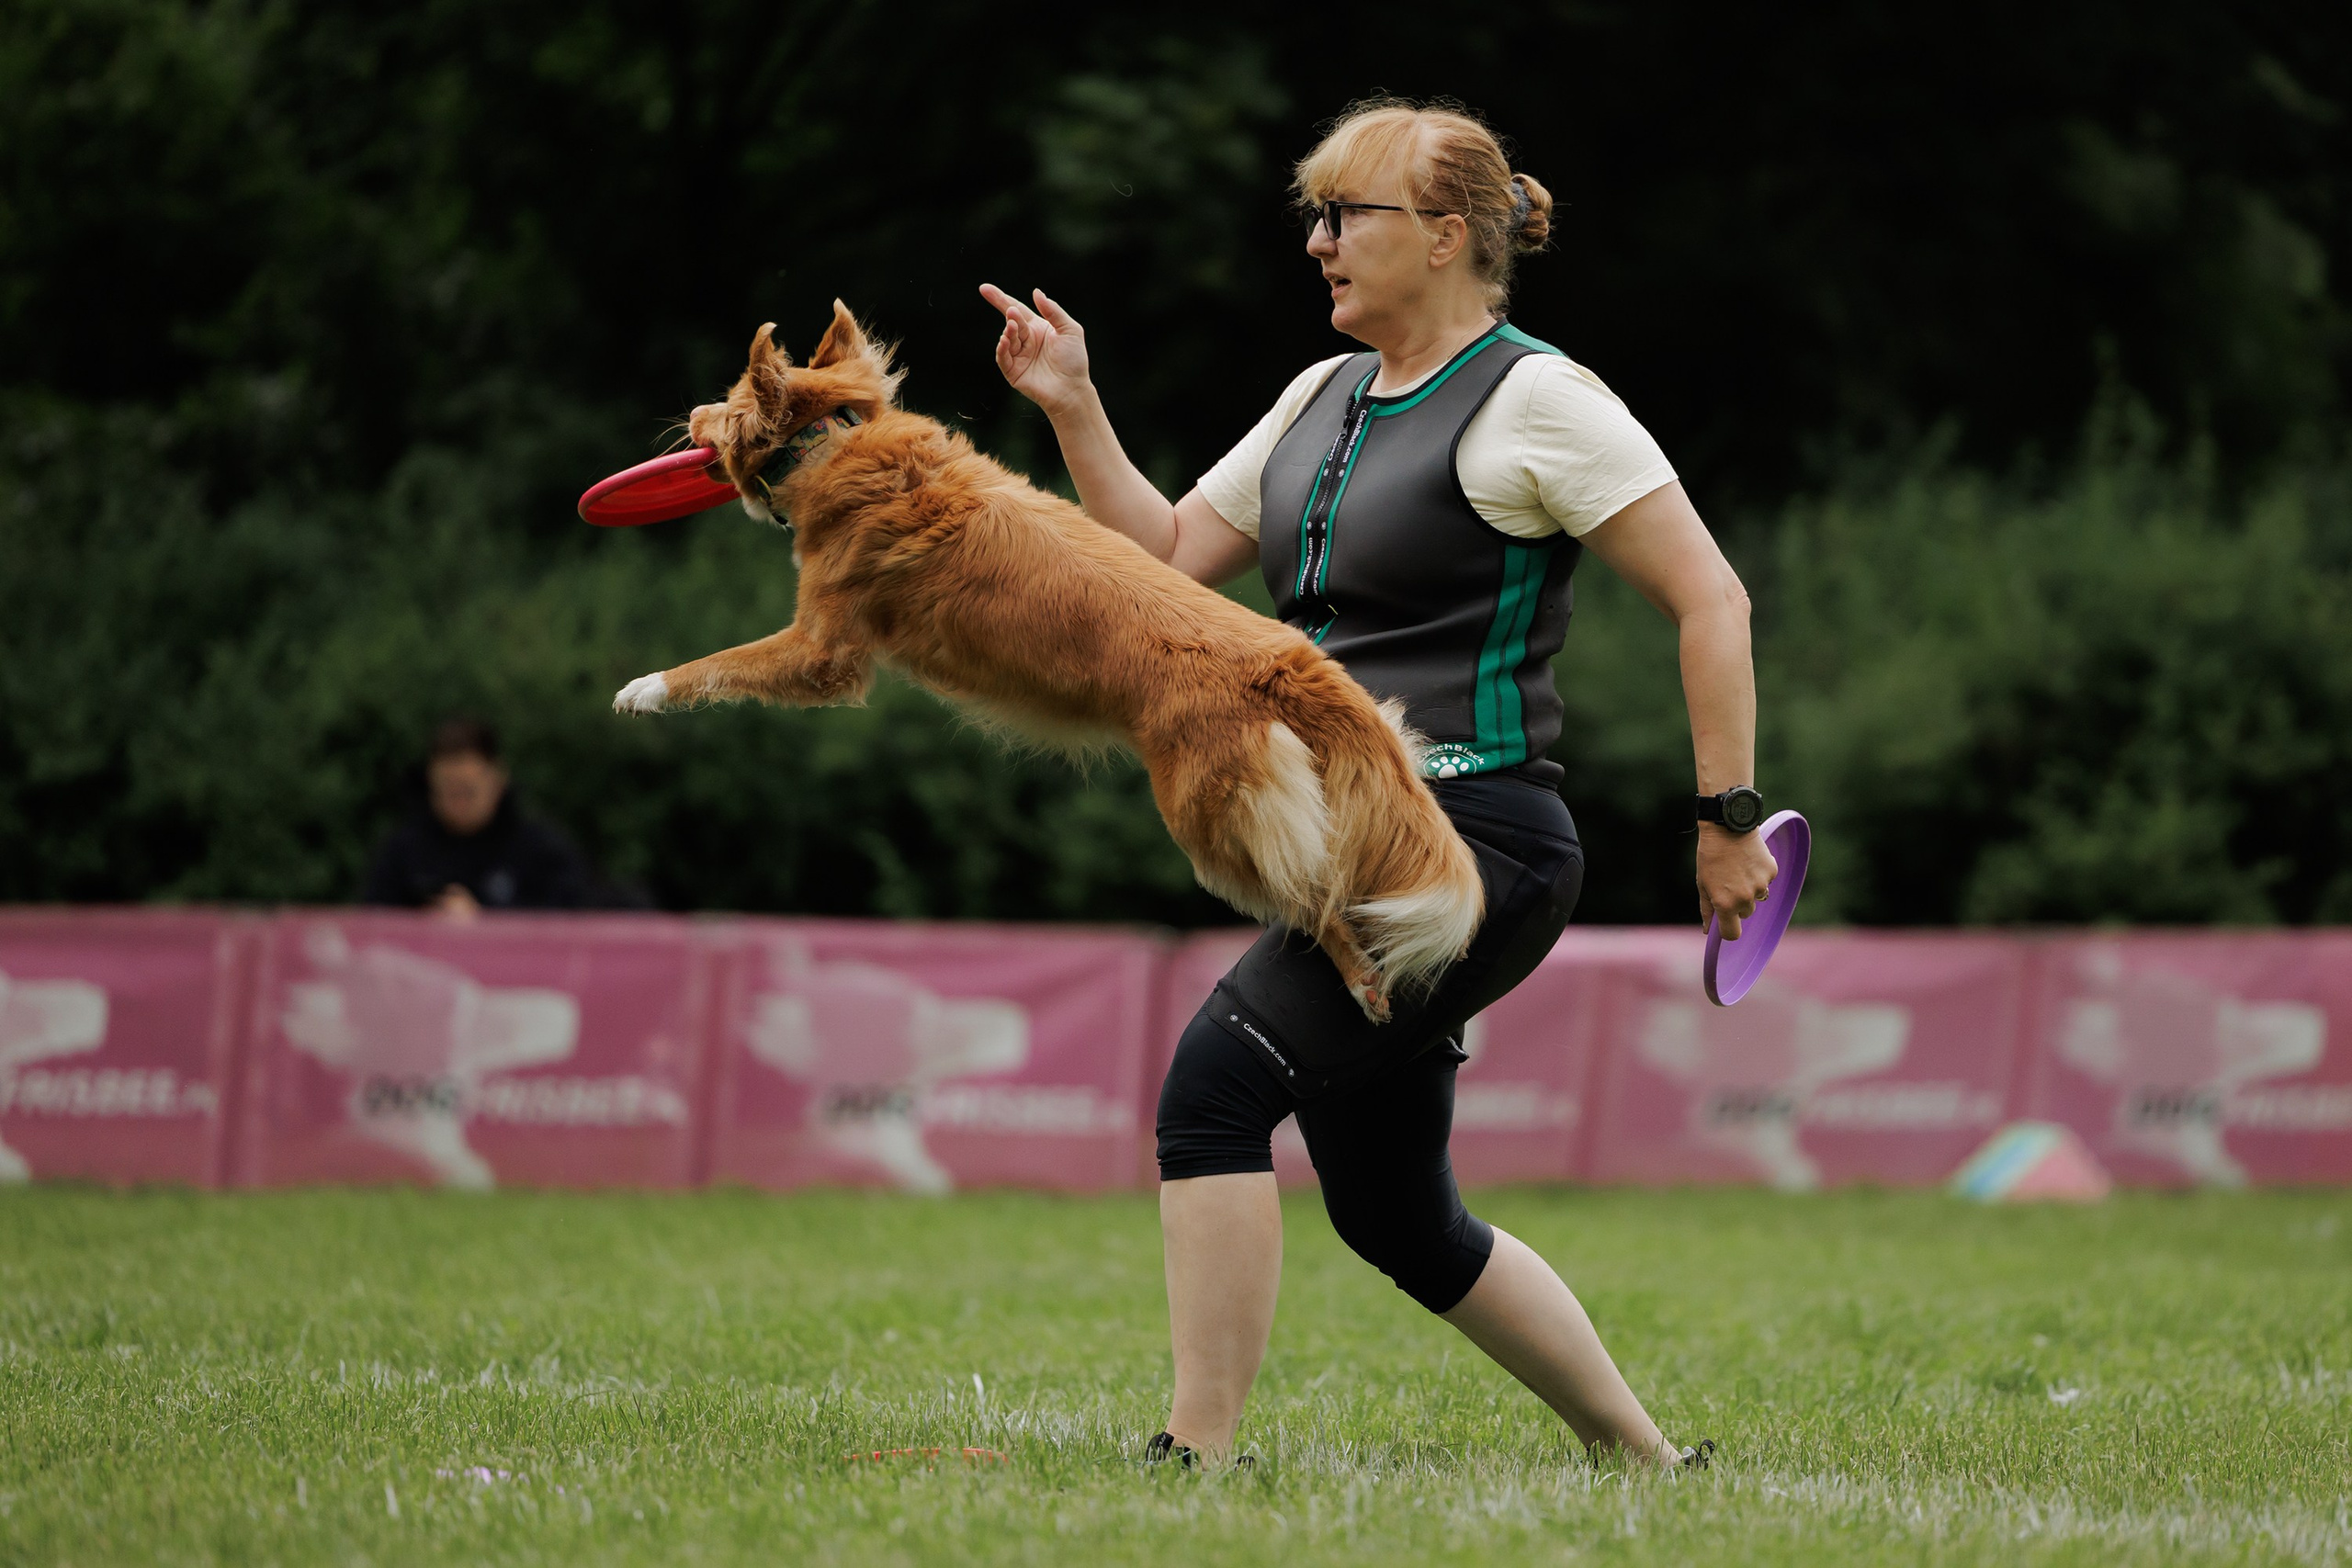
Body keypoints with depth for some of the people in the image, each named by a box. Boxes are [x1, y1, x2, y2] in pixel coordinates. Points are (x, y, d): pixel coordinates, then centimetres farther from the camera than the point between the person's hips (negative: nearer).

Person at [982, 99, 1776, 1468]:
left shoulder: (1534, 399, -7)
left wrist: (1731, 819, -11)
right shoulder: (1323, 399, 17)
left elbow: (1711, 599, -9)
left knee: (1218, 1080, -22)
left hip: (1469, 843, -9)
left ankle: (1196, 1458, -21)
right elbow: (1167, 557, 21)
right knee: (1398, 1221, 12)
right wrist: (1075, 409, 10)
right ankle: (1647, 1457, 26)